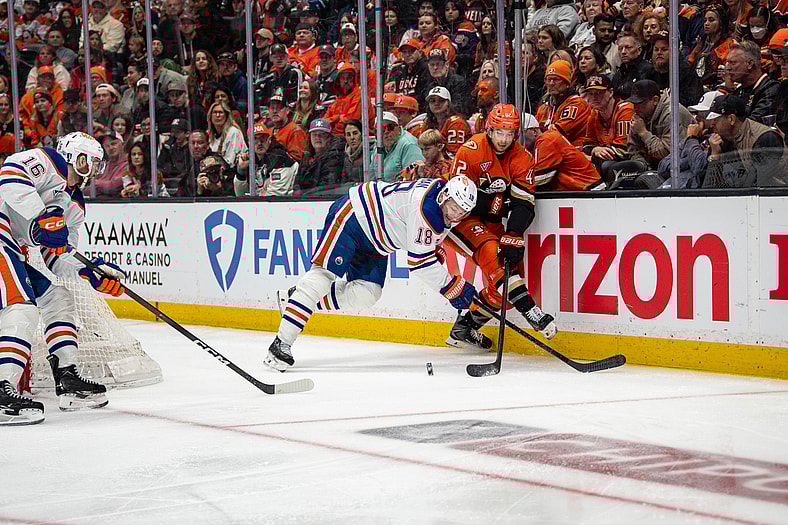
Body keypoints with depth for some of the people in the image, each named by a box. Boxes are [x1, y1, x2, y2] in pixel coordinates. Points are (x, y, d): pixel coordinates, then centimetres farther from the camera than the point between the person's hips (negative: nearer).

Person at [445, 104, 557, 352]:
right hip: (461, 217, -6)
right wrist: (494, 202, -23)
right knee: (491, 252, -29)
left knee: (513, 267, -1)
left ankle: (465, 327, 8)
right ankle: (528, 309, -36)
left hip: (491, 221, 6)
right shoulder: (472, 150, -17)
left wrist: (513, 238, -26)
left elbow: (523, 204, -13)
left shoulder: (521, 158, -5)